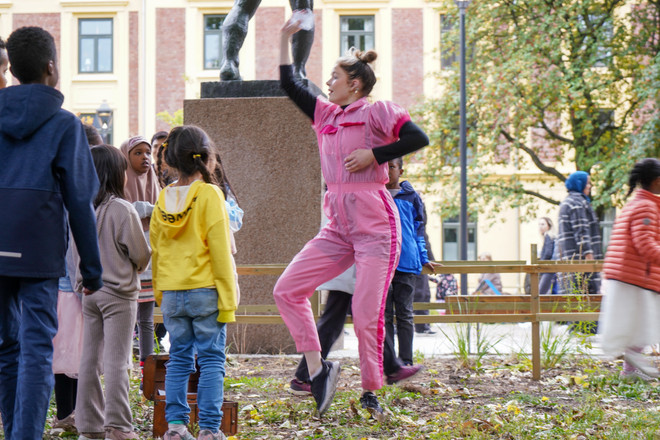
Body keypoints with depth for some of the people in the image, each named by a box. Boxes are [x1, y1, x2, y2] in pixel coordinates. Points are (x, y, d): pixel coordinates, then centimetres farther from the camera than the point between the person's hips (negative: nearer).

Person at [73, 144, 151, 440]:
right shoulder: (122, 209, -14)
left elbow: (76, 252, 10)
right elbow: (141, 253, -8)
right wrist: (133, 266, 12)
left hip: (88, 290, 5)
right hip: (118, 292, -5)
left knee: (90, 358, 9)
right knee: (116, 360, -4)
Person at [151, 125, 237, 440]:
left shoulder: (163, 199, 7)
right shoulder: (209, 194, -9)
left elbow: (156, 251, 11)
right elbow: (220, 251, -11)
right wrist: (227, 301, -8)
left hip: (171, 295, 5)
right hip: (205, 291, -5)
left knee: (178, 359, 10)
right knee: (211, 360, 0)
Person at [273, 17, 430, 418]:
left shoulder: (376, 112, -3)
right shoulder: (325, 114, 16)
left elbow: (418, 138, -15)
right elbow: (290, 84, 21)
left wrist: (373, 154, -14)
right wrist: (285, 39, 18)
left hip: (376, 225, -7)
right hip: (339, 228, 7)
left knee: (367, 315, -8)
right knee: (287, 290, -3)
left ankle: (371, 393, 8)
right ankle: (317, 368, 1)